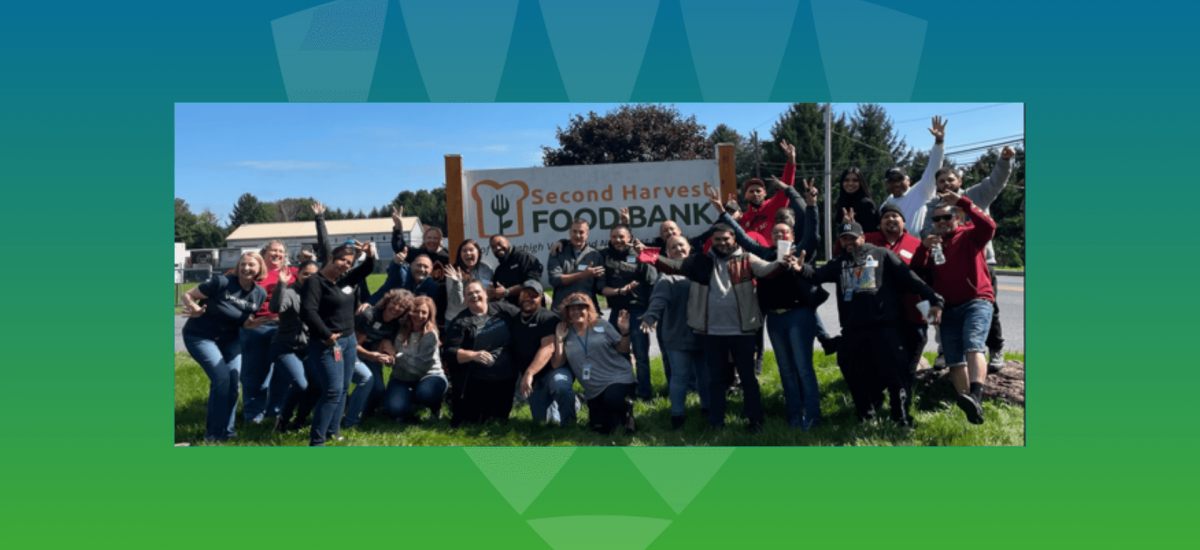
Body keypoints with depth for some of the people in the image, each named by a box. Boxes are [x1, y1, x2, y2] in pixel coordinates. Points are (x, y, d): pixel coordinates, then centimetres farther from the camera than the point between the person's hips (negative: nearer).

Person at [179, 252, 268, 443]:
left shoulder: (260, 294, -5)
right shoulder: (222, 282, -21)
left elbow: (245, 322, 5)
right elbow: (187, 295, -15)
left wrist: (255, 322, -16)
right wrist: (193, 309, -34)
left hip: (229, 339, 6)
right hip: (200, 336, -5)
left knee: (233, 379, -2)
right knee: (221, 377, -16)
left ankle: (227, 428, 16)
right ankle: (215, 432, -3)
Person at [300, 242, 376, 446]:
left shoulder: (346, 279, 10)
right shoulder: (315, 281, -13)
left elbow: (366, 269, 20)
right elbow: (307, 312, -22)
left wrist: (370, 255, -2)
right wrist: (326, 335, -22)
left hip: (349, 340, 9)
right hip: (327, 344, -8)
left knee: (343, 389, 12)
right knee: (333, 390, -14)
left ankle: (332, 432, 22)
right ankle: (316, 441, -10)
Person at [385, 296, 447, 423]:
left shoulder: (430, 335, -11)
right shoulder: (401, 330, -1)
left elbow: (420, 366, -16)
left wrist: (396, 355, -16)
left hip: (428, 375, -2)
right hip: (402, 378, 2)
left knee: (425, 393, -38)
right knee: (395, 409, -27)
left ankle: (435, 408, -1)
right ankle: (412, 403, 10)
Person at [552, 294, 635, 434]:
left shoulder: (601, 325, -1)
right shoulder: (566, 334, 3)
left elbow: (623, 349, 1)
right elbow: (557, 364, -6)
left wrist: (624, 332, -16)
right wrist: (559, 340, -12)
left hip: (618, 378, -3)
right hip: (594, 391, 3)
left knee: (612, 399, -35)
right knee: (602, 428, 0)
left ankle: (626, 412, 1)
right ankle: (617, 416, 34)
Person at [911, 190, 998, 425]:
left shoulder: (969, 236, 8)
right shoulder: (932, 244, 19)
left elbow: (988, 226, -15)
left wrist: (961, 201, -16)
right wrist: (923, 247, -11)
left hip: (977, 302, -5)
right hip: (948, 308, 5)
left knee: (973, 346, -27)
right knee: (955, 361, 1)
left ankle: (976, 398, -42)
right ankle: (972, 412, 7)